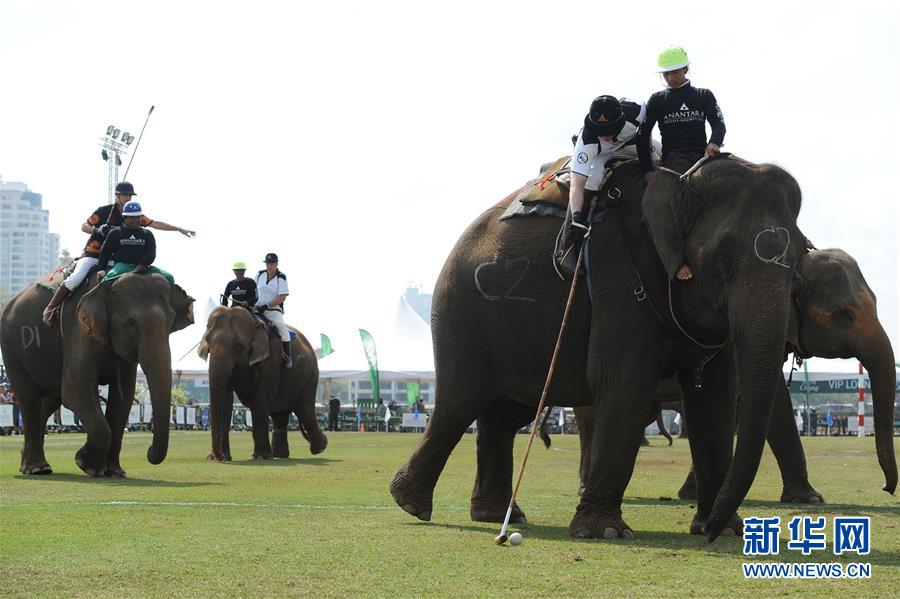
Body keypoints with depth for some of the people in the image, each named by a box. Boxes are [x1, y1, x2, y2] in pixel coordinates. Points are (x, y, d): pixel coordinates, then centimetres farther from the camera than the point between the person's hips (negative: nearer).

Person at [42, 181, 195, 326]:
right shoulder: (104, 211, -6)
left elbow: (156, 224, 7)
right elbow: (84, 226, -4)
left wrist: (180, 229, 3)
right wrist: (97, 230, -25)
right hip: (92, 253, -5)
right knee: (76, 278, -26)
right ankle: (51, 308, -14)